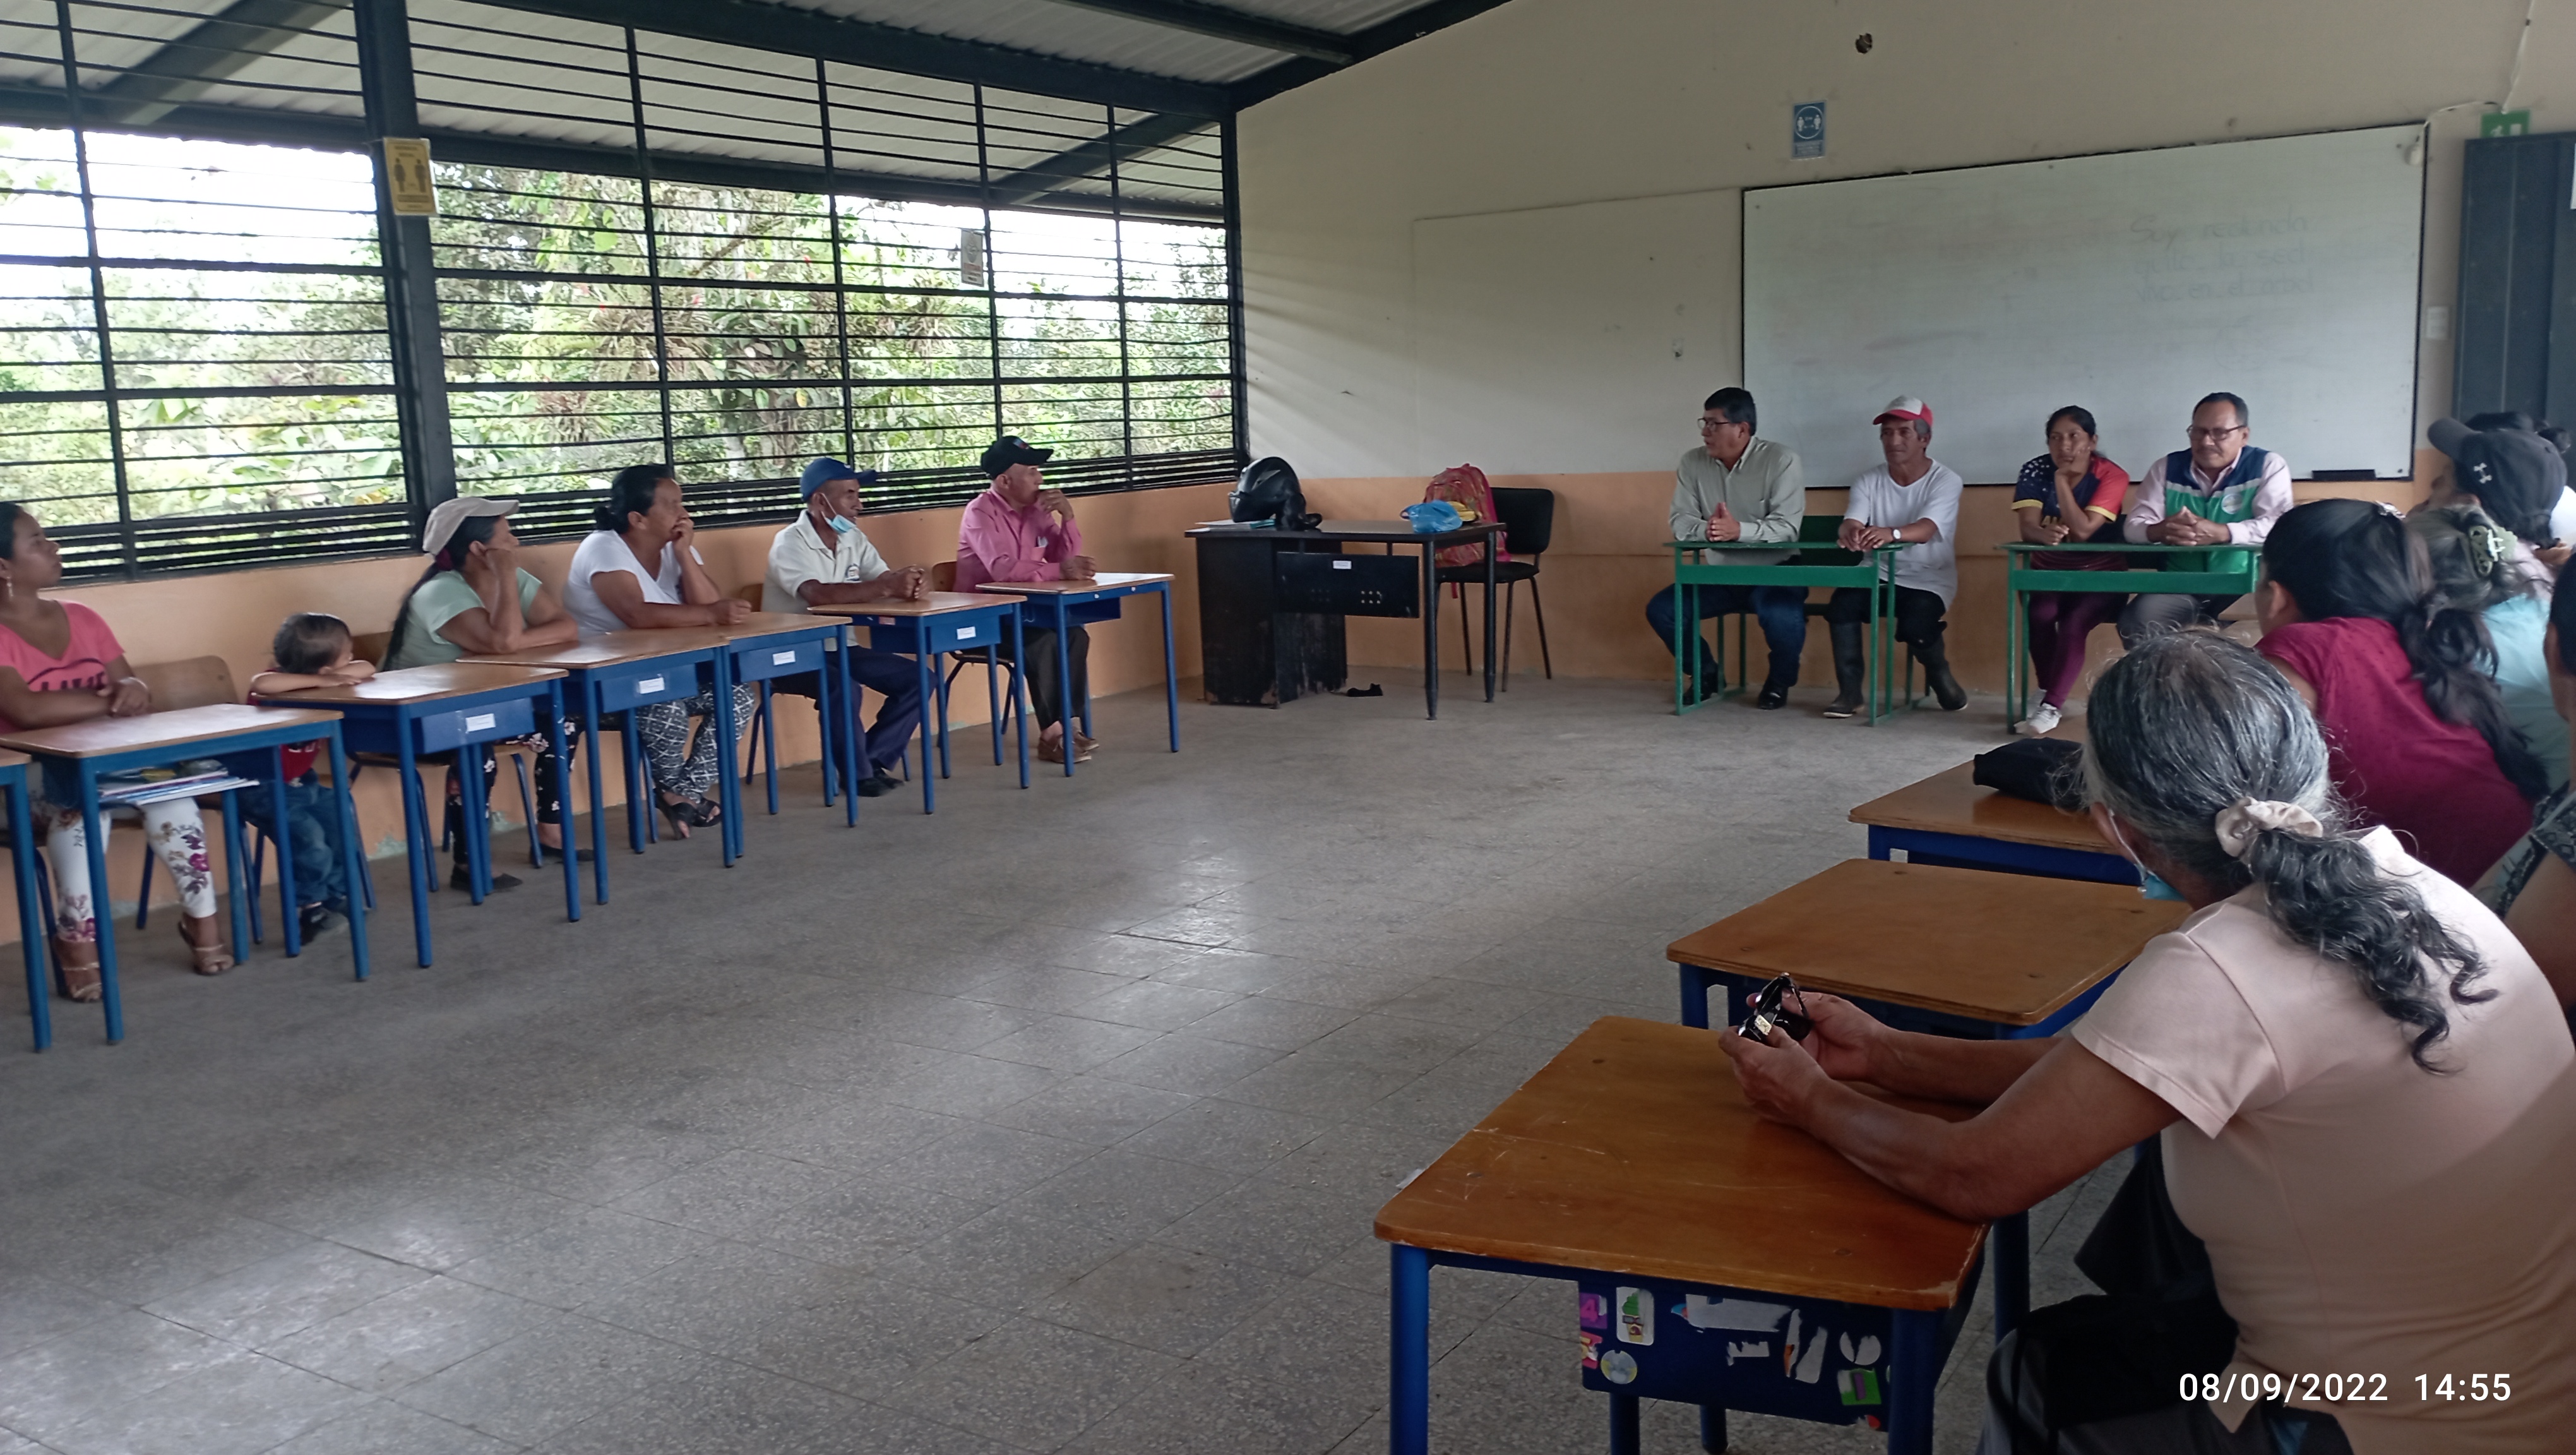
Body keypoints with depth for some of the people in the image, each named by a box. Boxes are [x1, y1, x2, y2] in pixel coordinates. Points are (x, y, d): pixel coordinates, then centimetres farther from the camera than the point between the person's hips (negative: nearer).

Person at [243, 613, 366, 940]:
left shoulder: (323, 683, -1)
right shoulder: (277, 681, -23)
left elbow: (366, 670, 2)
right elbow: (260, 684, -47)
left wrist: (338, 675, -18)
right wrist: (320, 681, -41)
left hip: (301, 781, 9)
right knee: (308, 836, -21)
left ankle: (336, 897, 18)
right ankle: (307, 908, -3)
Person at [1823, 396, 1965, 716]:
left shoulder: (1945, 480, -9)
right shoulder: (1869, 482, 3)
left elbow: (1926, 530, -26)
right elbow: (1852, 523, -14)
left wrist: (1891, 533, -50)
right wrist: (1851, 532, -42)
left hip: (1928, 579, -3)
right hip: (1879, 574, 3)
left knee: (1915, 626, -31)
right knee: (1842, 603, -27)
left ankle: (1940, 675, 5)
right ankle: (1849, 691, -14)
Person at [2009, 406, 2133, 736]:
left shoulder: (2112, 476, -10)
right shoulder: (2036, 470, -2)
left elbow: (2082, 530, -21)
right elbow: (2027, 528, -14)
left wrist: (2062, 478, -20)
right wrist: (2044, 533, -39)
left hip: (2100, 575, -2)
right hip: (2049, 572, 2)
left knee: (2074, 623, -31)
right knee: (2040, 615, -30)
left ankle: (2050, 707, -29)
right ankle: (2050, 697, -16)